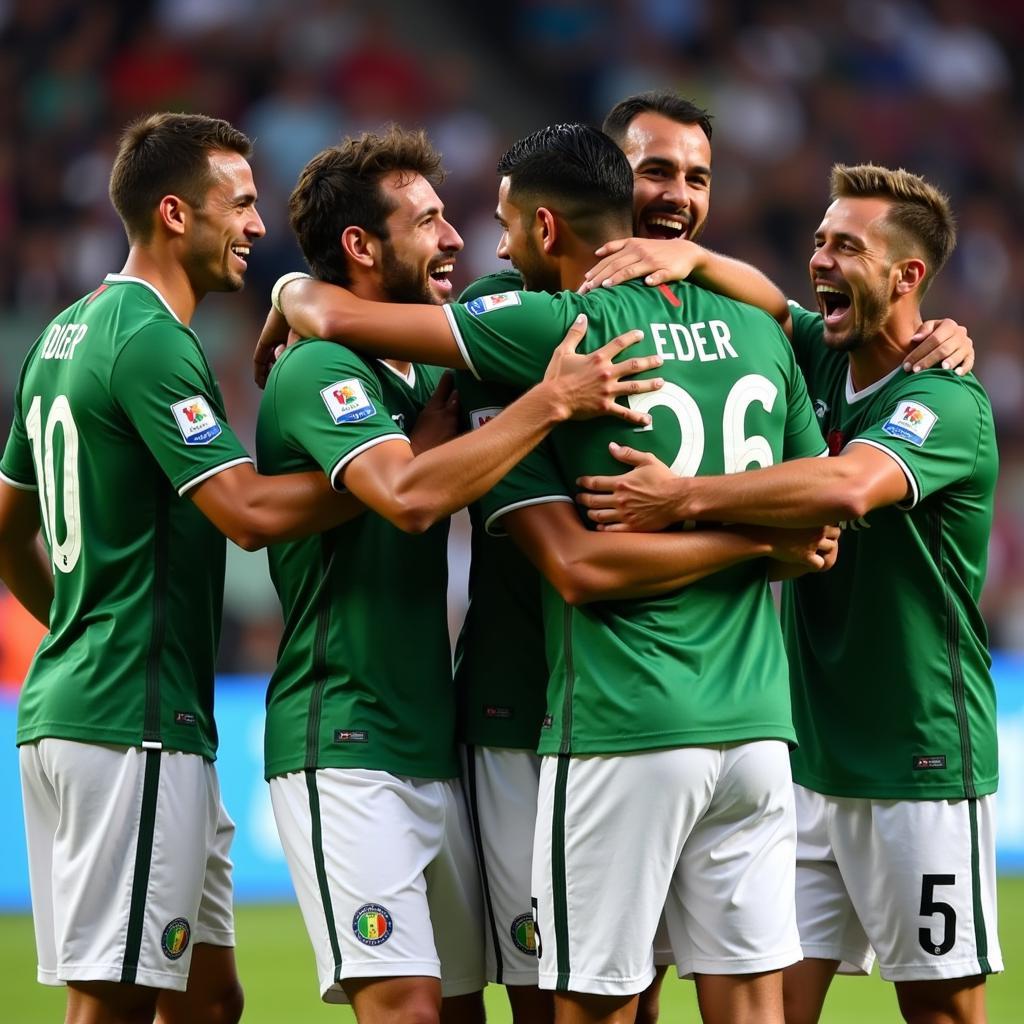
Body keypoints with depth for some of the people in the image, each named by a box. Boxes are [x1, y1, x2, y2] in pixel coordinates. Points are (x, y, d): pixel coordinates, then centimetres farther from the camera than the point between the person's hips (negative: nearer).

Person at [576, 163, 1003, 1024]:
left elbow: (848, 487, -34)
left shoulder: (946, 403, -16)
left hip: (921, 763, -6)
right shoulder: (819, 357, 7)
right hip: (808, 757, 7)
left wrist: (683, 499, -35)